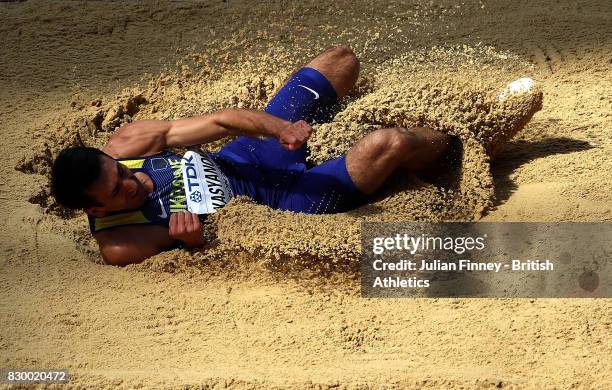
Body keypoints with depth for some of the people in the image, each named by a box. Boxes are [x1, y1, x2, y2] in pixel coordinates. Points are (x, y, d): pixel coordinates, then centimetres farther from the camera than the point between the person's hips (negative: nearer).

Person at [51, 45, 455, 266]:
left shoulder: (125, 144, -15)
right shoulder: (118, 245, -25)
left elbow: (221, 119, -17)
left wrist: (281, 130, -33)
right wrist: (192, 239, -38)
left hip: (242, 158, 6)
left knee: (341, 59, 9)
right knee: (386, 145, -21)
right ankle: (455, 141, 16)